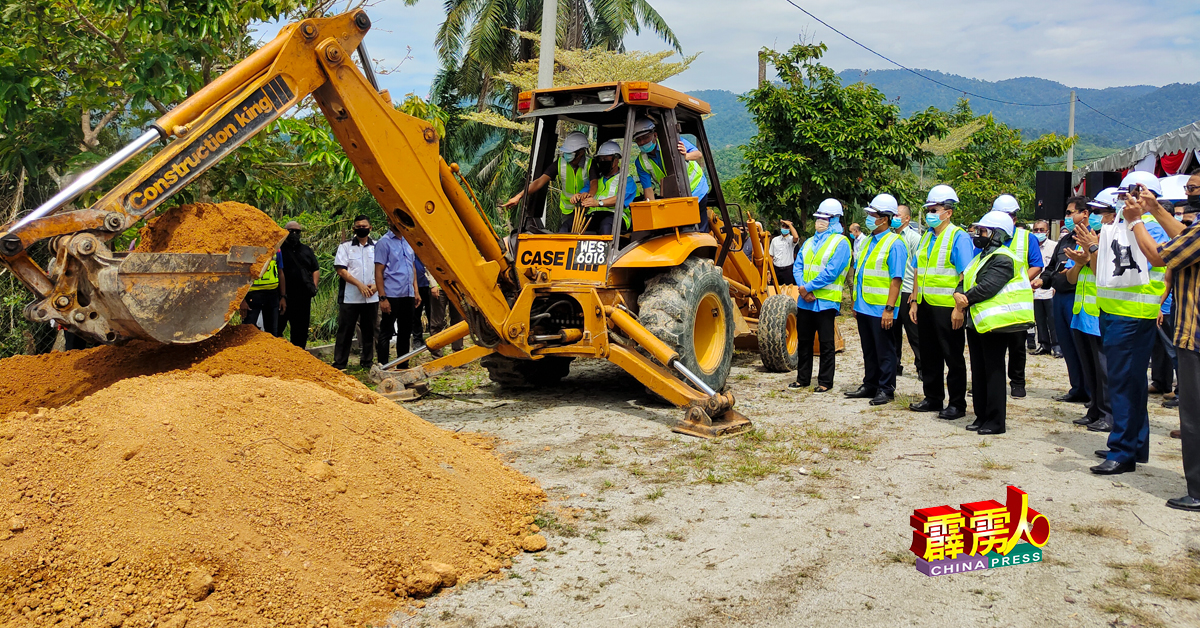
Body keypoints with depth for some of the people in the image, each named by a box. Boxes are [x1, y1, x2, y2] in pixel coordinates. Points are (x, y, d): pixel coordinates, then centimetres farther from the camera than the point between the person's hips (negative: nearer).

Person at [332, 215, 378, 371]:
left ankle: (367, 362, 18)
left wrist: (376, 285, -6)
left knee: (369, 331, 8)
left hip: (372, 297, 2)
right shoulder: (345, 246, 4)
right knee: (345, 330, -1)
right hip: (350, 297, -2)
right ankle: (339, 364, 5)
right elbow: (340, 269, -5)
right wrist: (359, 285, -14)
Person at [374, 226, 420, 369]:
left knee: (405, 332, 13)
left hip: (408, 295, 7)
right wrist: (383, 297, -16)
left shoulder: (408, 241, 14)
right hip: (392, 295, -7)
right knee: (386, 333, -2)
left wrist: (416, 291, 11)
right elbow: (378, 272, -9)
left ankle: (403, 366, 21)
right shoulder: (384, 242, -5)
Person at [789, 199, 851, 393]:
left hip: (825, 301, -7)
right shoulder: (809, 242, 16)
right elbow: (798, 266, 8)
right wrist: (802, 288, -10)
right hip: (805, 301, 7)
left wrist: (808, 287, -17)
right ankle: (803, 378, 24)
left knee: (826, 344, 1)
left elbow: (831, 272, -16)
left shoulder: (840, 243, -6)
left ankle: (825, 382, 9)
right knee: (804, 341, 13)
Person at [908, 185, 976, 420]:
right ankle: (933, 398, 27)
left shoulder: (958, 237, -8)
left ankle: (957, 404, 11)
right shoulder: (926, 237, 14)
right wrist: (914, 301, 13)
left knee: (953, 357, 2)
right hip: (926, 306, 7)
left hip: (947, 307, -7)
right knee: (929, 355, 14)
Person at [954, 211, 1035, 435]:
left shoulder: (1003, 259, -12)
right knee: (978, 371, 13)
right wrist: (959, 295, -10)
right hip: (977, 322, 10)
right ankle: (981, 416, 22)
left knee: (993, 372, -4)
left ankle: (995, 421, 2)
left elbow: (987, 287, -23)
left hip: (995, 323, -10)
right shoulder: (983, 257, 19)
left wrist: (965, 299, -12)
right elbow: (965, 281, 11)